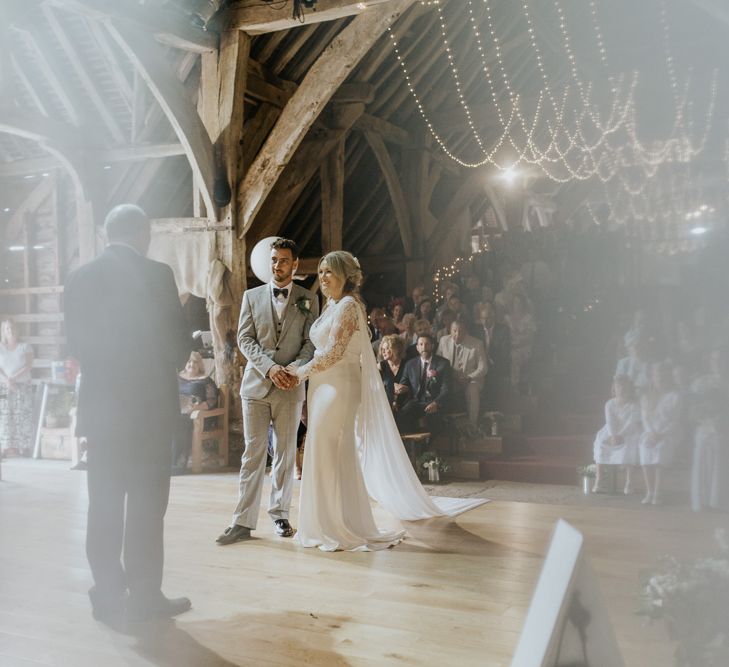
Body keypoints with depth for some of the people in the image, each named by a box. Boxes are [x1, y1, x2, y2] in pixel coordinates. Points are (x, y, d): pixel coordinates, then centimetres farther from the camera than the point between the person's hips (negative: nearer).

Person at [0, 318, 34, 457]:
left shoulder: (25, 347, 8)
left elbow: (28, 366, -4)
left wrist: (13, 378, -17)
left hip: (23, 387, 0)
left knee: (23, 418, -6)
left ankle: (24, 448, -7)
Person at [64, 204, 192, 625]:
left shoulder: (80, 278, 4)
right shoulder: (157, 275, -9)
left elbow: (77, 343, 8)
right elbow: (180, 341, -7)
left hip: (100, 404, 4)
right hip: (149, 404, -4)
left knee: (104, 504, 10)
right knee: (147, 504, 3)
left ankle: (108, 597, 16)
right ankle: (145, 596, 8)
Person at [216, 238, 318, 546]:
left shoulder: (308, 299, 7)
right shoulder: (252, 296, 8)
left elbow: (311, 342, 2)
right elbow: (245, 339, 1)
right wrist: (269, 367, -13)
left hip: (290, 386, 0)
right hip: (256, 383, 0)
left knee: (285, 454, 7)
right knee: (253, 453, -1)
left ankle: (279, 513, 19)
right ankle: (243, 522, 1)